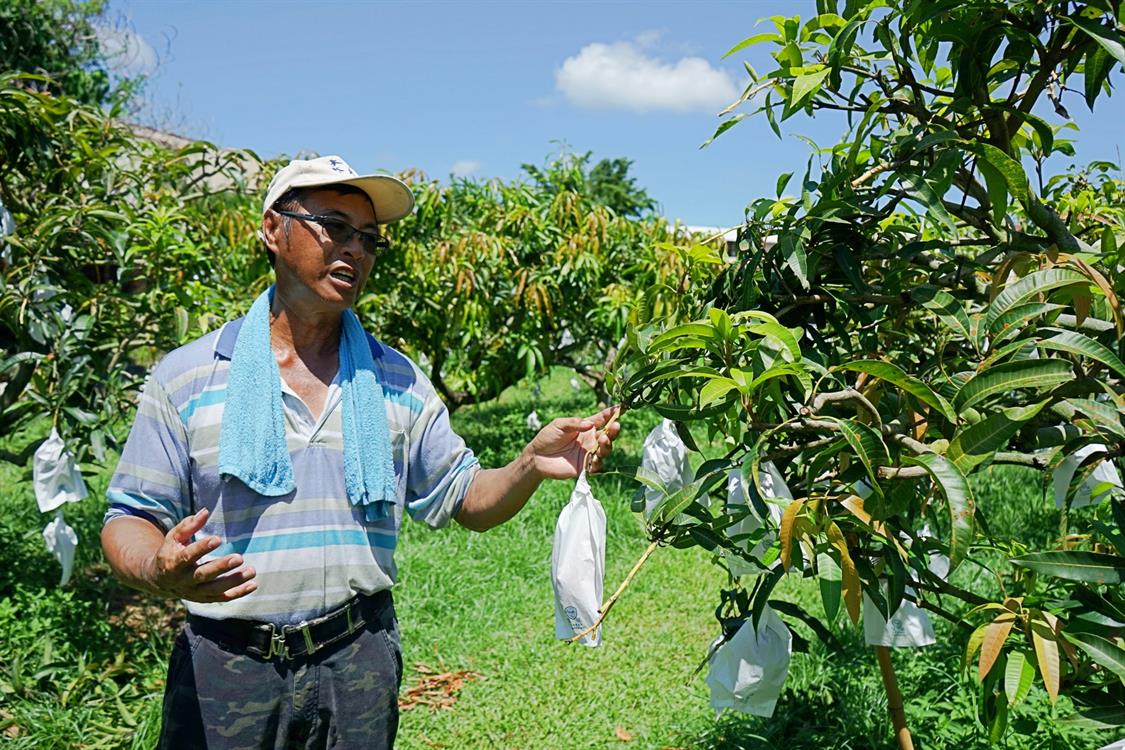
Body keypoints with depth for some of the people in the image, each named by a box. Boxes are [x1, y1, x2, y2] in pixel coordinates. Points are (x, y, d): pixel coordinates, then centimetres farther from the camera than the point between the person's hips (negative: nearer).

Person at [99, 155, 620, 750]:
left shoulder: (398, 382, 6)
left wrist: (530, 466, -13)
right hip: (224, 666, -1)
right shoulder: (185, 377, -1)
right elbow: (131, 519, 0)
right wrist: (161, 572, -23)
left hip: (360, 661, 2)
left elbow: (466, 501, 8)